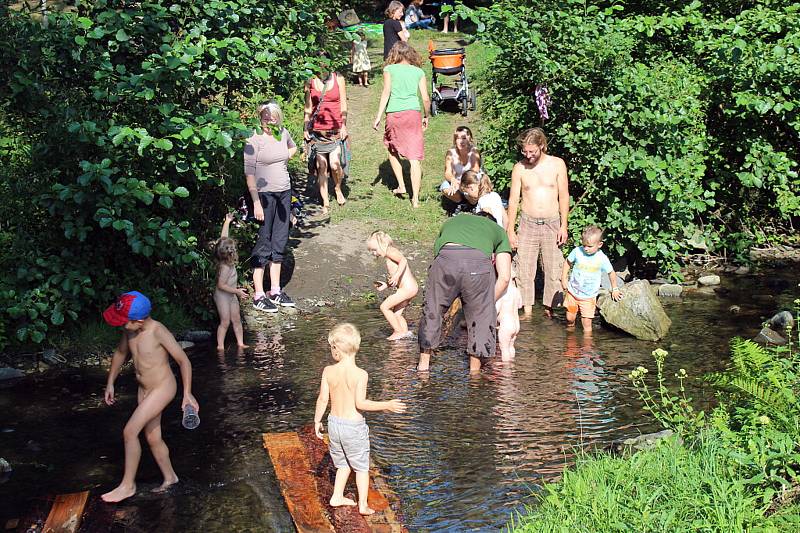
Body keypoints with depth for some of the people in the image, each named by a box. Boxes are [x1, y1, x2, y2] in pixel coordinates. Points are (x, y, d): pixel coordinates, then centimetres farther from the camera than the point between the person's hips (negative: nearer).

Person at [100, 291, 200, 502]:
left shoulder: (158, 331, -25)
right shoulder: (128, 330, -5)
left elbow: (183, 360, -17)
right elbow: (120, 353, 15)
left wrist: (187, 393, -14)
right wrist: (110, 382, 17)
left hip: (162, 388, -8)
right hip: (145, 389, 8)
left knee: (129, 432, -11)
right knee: (153, 438, 16)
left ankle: (128, 485, 1)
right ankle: (169, 477, 34)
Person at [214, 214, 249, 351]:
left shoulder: (226, 261, -4)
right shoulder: (225, 267, -27)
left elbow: (223, 238, 5)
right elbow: (221, 285, -26)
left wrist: (227, 222, 8)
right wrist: (237, 291, -23)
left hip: (231, 295, 9)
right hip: (222, 295, -9)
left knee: (236, 319, 10)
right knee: (225, 322, -6)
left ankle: (240, 343, 16)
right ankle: (220, 346, 0)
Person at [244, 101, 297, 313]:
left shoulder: (283, 133, 6)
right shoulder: (254, 139, -13)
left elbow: (293, 147, 30)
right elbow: (249, 173, -16)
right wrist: (256, 202, -20)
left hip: (284, 193, 7)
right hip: (264, 194, -7)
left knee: (279, 242, 12)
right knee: (263, 243, -2)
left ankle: (276, 291, 23)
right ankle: (259, 295, 5)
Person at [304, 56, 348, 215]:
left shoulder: (338, 78, 5)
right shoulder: (310, 81, 5)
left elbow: (343, 104, 5)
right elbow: (308, 107, 9)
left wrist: (344, 125, -3)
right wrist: (305, 128, 3)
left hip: (335, 130, -1)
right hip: (317, 130, 1)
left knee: (335, 165, -13)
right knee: (321, 167, 0)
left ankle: (338, 189, 18)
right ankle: (325, 202, 10)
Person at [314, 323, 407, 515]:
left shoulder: (328, 371, -8)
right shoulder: (360, 374, -19)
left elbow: (323, 399, -3)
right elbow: (360, 403, -22)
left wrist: (317, 421, 11)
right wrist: (387, 405, -14)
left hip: (334, 422, 4)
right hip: (354, 426, -4)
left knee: (343, 463, 24)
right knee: (361, 466, 12)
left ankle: (337, 497, 31)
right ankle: (363, 505, 14)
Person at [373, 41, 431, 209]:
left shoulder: (389, 69, 5)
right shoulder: (419, 72, 10)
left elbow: (386, 93, -5)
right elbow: (426, 99, 7)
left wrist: (378, 116, -6)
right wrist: (426, 117, 22)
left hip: (394, 114, -1)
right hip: (414, 113, 1)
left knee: (392, 149, 24)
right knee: (415, 158, 0)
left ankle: (401, 185, 20)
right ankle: (415, 198, -3)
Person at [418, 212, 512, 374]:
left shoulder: (450, 221, 43)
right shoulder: (498, 230, 36)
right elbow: (504, 277, 25)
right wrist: (488, 304, 36)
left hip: (446, 258, 2)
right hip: (479, 262, -1)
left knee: (433, 312, 22)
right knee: (481, 318, 18)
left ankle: (424, 364, 33)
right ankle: (474, 371, 27)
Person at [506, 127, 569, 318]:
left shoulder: (557, 164, 0)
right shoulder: (519, 168, 1)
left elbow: (563, 196, 2)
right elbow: (513, 200, 3)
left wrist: (563, 226, -3)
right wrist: (510, 230, 0)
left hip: (552, 224, 0)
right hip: (528, 224, 0)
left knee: (554, 270, 0)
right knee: (524, 270, -2)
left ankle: (549, 308, 10)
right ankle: (527, 311, 4)